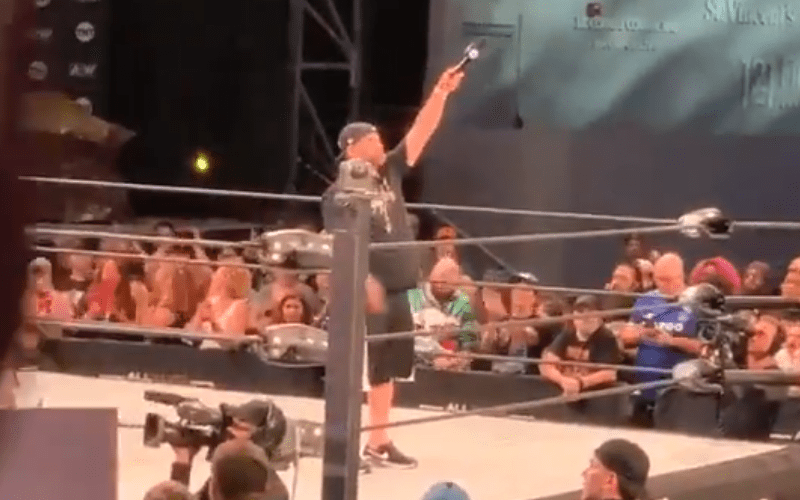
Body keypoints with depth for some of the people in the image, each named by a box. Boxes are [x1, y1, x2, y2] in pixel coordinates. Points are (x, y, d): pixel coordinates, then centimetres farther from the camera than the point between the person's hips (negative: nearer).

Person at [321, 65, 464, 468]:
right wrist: (364, 280, -35)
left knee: (386, 369, 14)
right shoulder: (339, 196, -9)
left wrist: (441, 93, -3)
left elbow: (421, 132, 6)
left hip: (397, 291, 7)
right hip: (365, 294, -7)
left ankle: (378, 443, 23)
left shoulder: (389, 174, 10)